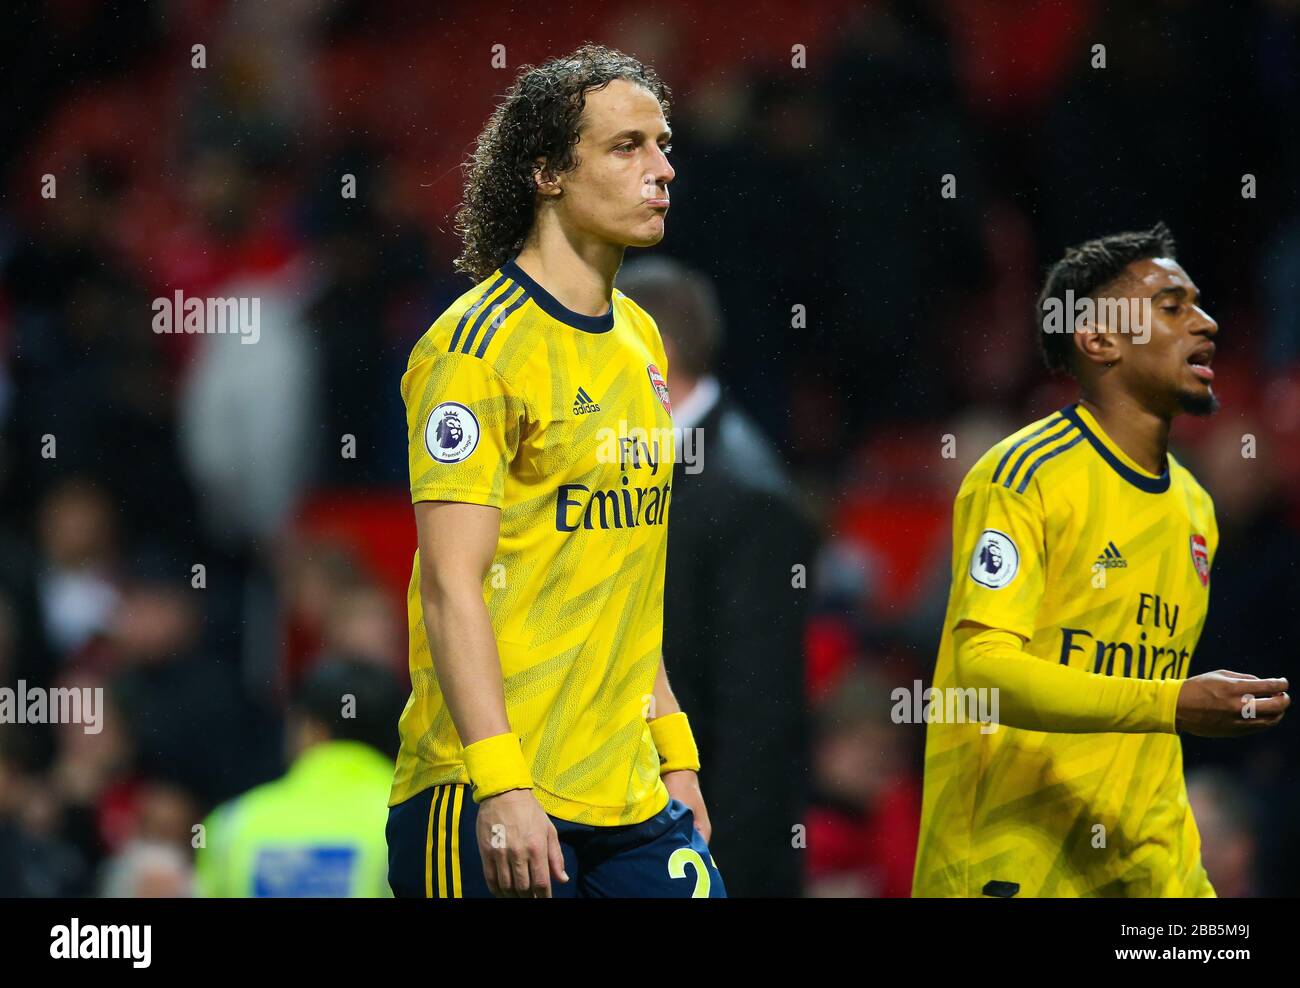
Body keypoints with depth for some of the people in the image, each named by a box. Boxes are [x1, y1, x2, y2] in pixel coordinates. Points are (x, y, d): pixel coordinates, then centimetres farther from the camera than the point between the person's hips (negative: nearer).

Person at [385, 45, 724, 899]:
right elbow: (452, 585, -16)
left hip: (631, 798, 8)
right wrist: (501, 786, -23)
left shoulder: (639, 338, 15)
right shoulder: (479, 347, -11)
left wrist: (671, 749, 17)